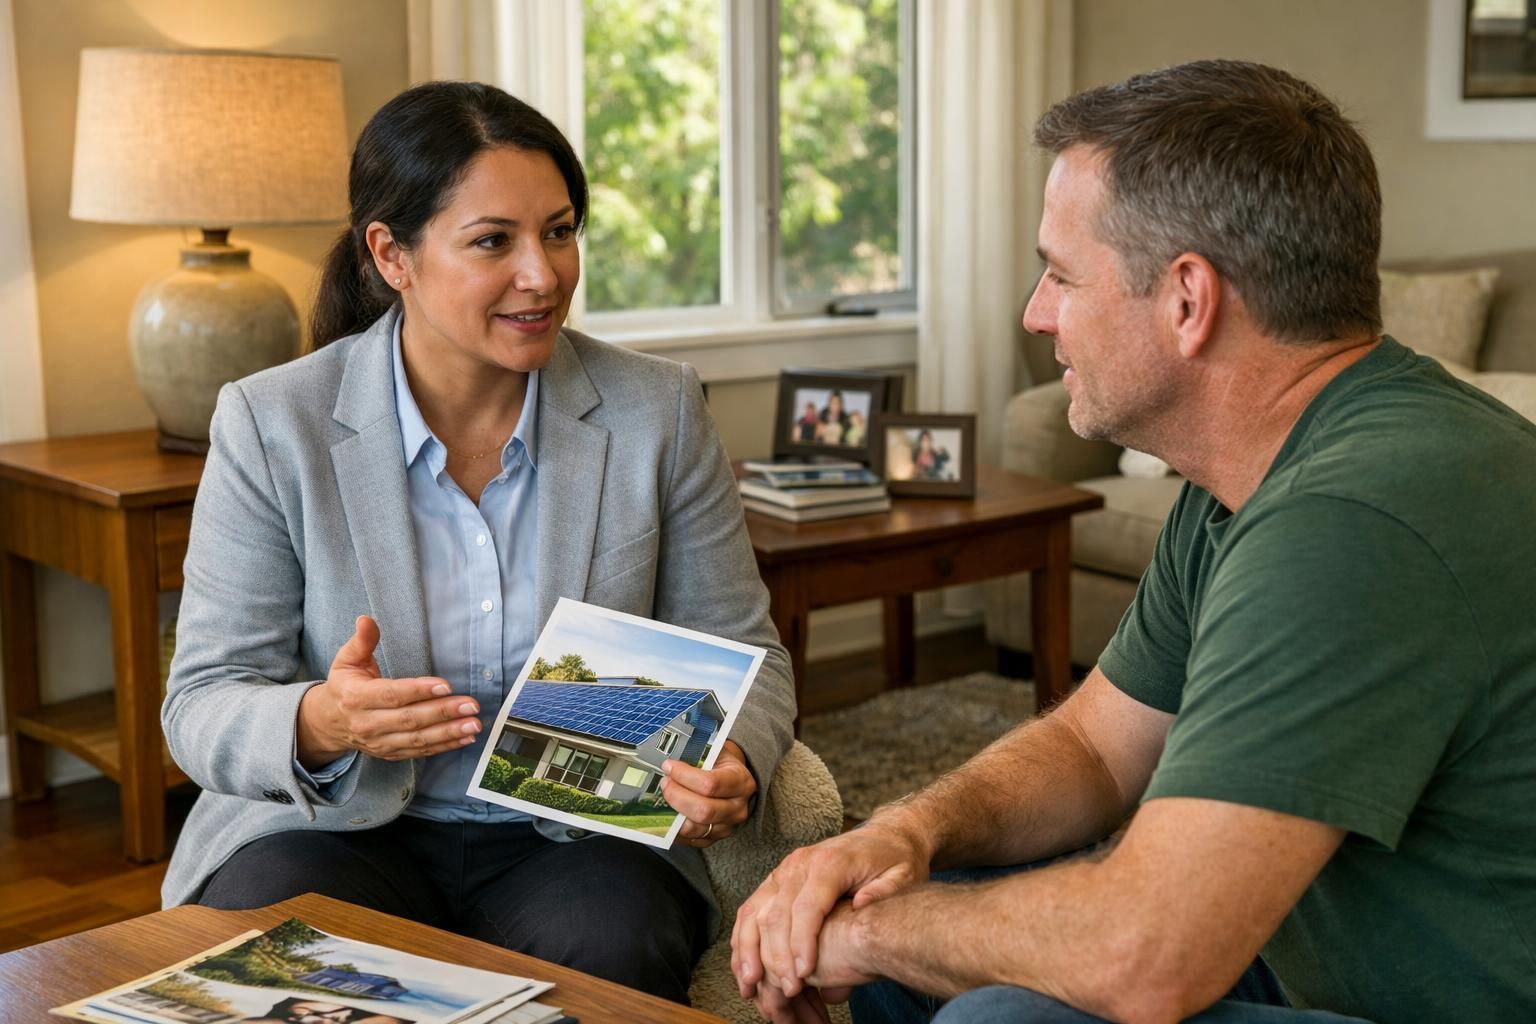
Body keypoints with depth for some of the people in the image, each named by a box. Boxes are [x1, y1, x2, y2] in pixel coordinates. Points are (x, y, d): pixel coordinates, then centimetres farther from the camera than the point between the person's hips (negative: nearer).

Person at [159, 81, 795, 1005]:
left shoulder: (657, 412, -1)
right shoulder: (271, 425, -5)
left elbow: (740, 652, 4)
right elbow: (203, 704, -5)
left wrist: (733, 765, -19)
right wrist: (318, 725, -29)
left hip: (574, 834, 1)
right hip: (336, 828, 0)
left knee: (614, 954, -31)